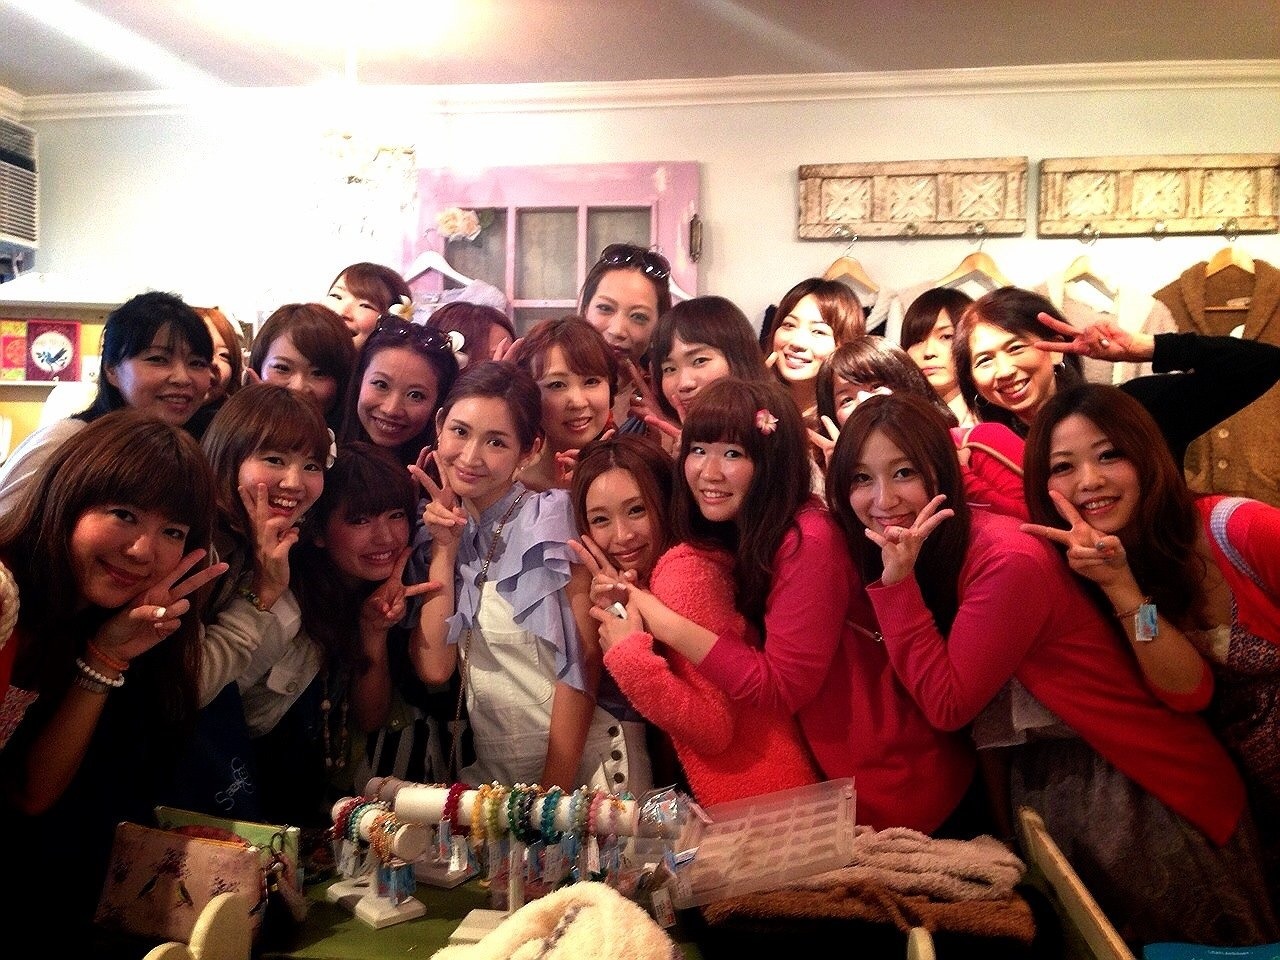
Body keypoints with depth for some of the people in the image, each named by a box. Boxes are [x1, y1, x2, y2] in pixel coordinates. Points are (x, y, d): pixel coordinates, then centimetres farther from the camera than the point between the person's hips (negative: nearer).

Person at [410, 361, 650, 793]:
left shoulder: (555, 516, -6)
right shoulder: (434, 528, 6)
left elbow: (584, 658, -8)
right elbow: (434, 668, -3)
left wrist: (553, 788, -12)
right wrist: (444, 549, -6)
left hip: (586, 763, -4)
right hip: (491, 772, 4)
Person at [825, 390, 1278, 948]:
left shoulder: (1008, 561, -28)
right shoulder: (930, 552, -4)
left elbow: (947, 705, -24)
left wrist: (898, 581, -29)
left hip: (1146, 790, -7)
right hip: (1039, 773, 7)